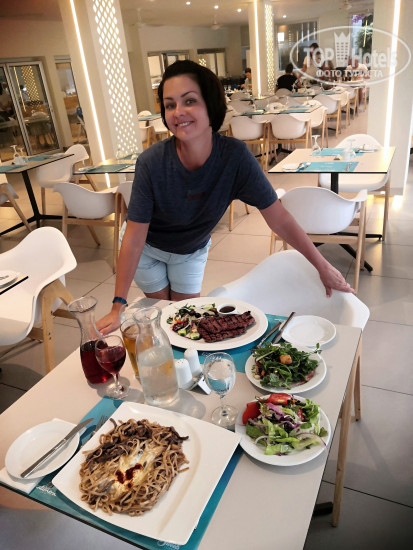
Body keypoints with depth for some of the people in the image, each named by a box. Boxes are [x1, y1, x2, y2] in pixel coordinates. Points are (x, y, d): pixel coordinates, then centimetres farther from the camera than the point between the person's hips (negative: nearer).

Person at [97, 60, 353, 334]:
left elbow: (280, 219, -24)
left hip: (192, 250, 1)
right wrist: (118, 306, -28)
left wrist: (323, 266, -19)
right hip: (149, 249, -1)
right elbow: (134, 238, -28)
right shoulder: (151, 163, -33)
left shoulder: (235, 156, -29)